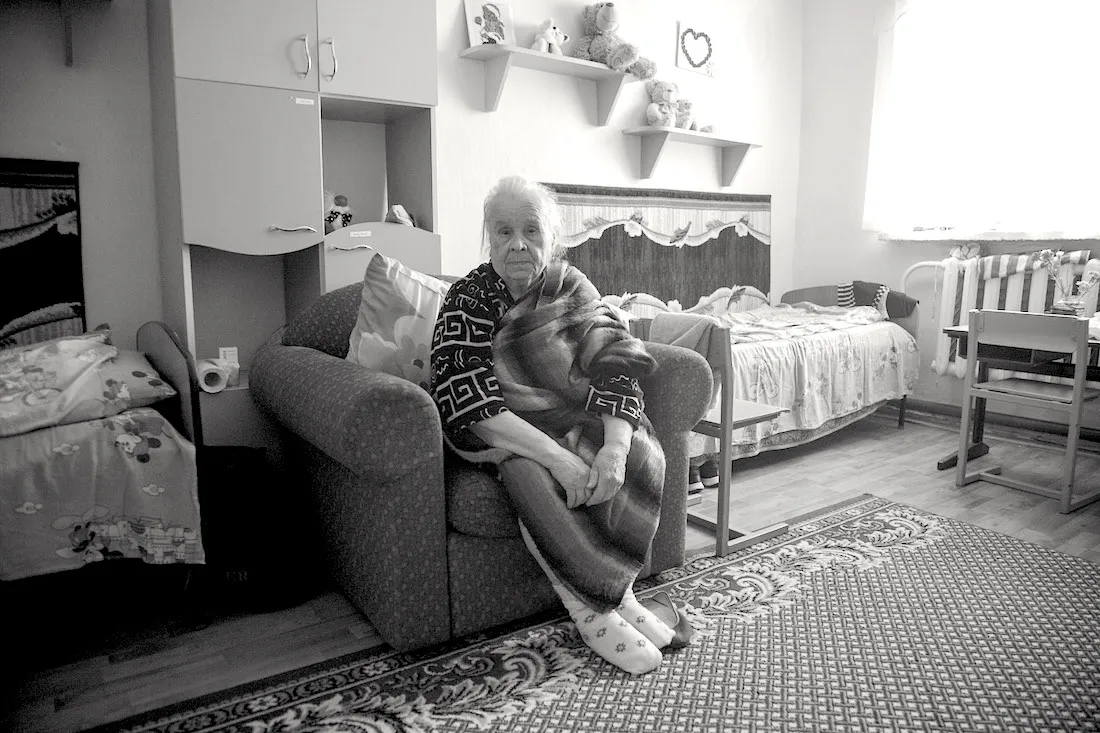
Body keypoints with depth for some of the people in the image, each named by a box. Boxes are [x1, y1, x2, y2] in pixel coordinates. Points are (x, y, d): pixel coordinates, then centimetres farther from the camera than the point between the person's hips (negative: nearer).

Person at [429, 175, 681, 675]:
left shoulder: (571, 288, -2)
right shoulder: (467, 301, -12)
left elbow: (617, 368, -11)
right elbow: (470, 404, -25)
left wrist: (614, 447, -31)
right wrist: (558, 456, -35)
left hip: (572, 422, 4)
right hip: (496, 434, -3)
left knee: (642, 454, -22)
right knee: (529, 472, -35)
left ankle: (614, 590, -9)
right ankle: (592, 612, -19)